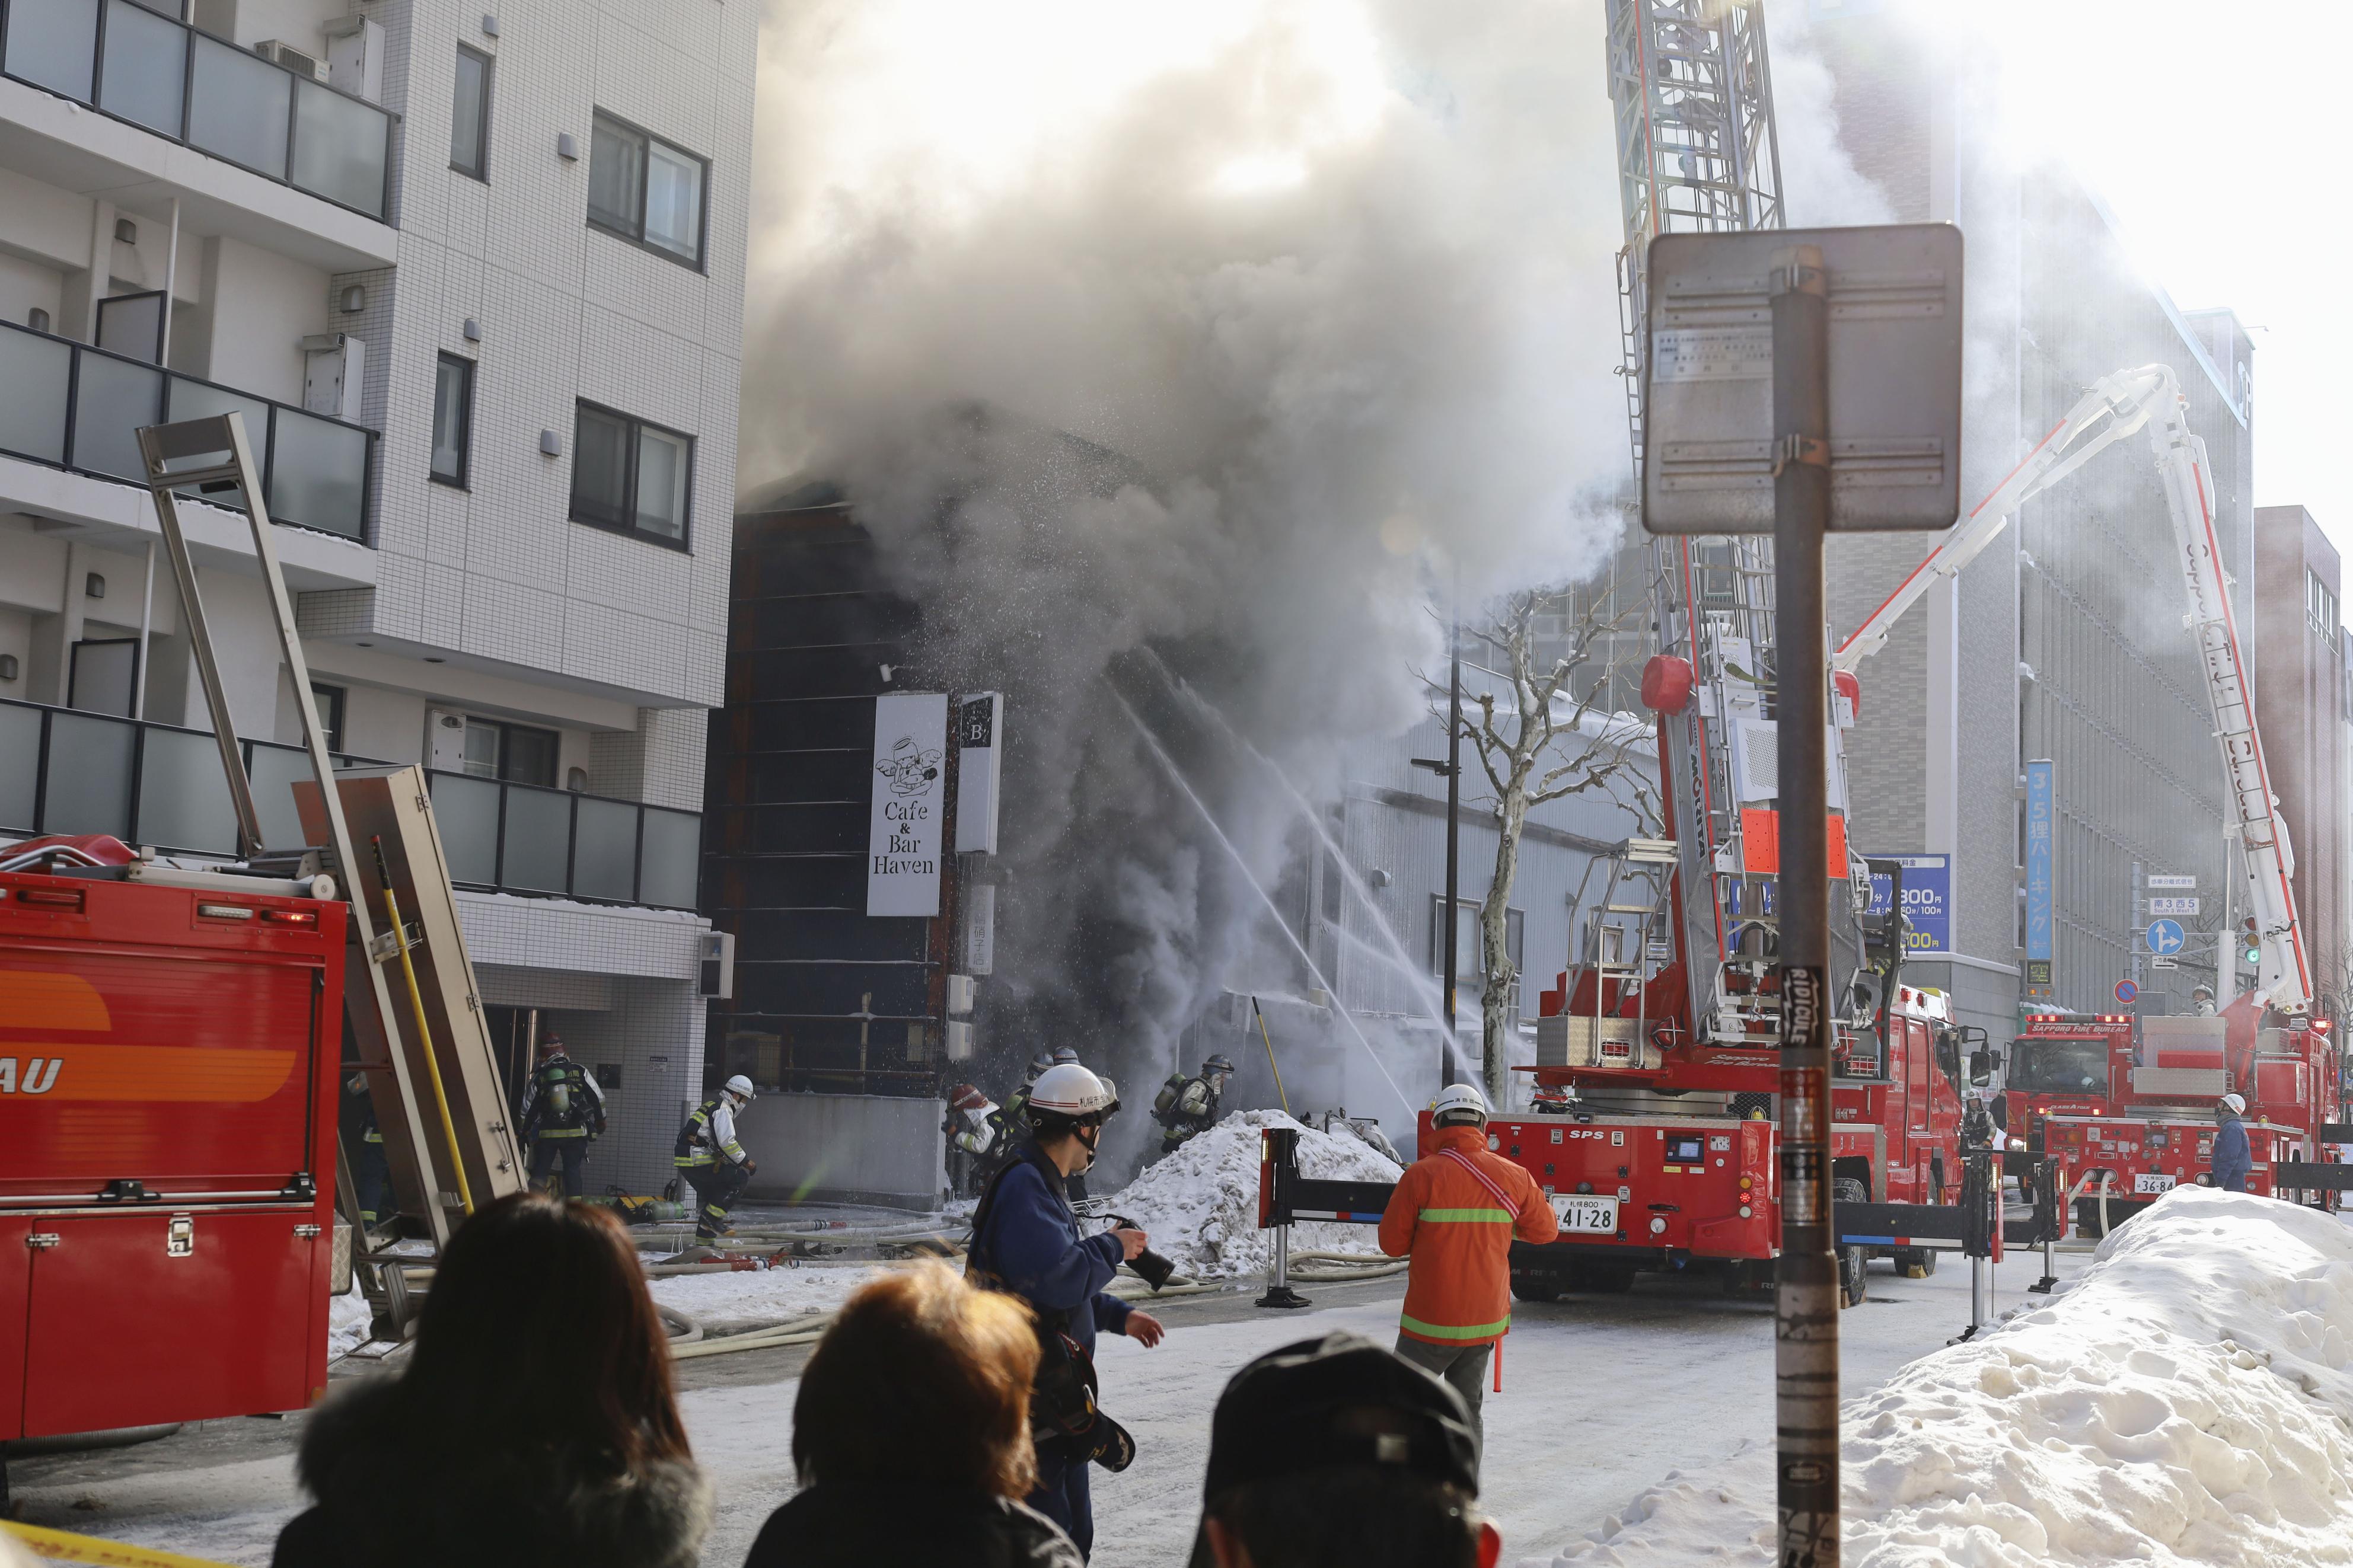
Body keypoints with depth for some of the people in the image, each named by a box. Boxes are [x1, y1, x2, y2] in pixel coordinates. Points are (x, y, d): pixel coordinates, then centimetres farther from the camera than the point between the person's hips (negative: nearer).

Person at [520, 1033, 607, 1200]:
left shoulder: (539, 1077, 0)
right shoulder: (580, 1072, -1)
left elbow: (527, 1108, 4)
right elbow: (598, 1098, 2)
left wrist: (524, 1132, 17)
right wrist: (600, 1121, 17)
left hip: (547, 1133, 0)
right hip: (576, 1132, 0)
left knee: (540, 1170, 8)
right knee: (573, 1170, 5)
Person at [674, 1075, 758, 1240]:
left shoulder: (710, 1104, 23)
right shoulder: (723, 1109, -8)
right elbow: (727, 1142, -17)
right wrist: (746, 1161, -7)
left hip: (684, 1161, 10)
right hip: (698, 1162, -10)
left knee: (711, 1195, 22)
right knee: (741, 1178, -7)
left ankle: (704, 1236, 24)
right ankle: (713, 1215, -10)